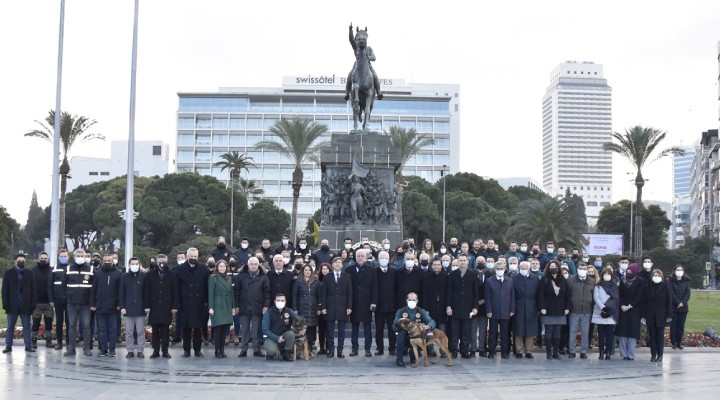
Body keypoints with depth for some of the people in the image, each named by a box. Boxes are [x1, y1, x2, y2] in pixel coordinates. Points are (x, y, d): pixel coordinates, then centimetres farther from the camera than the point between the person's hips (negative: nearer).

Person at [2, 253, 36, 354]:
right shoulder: (8, 274, 5)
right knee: (10, 327, 5)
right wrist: (5, 304, -7)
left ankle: (28, 346, 5)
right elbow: (4, 290, 2)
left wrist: (33, 305, -5)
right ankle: (8, 346, 11)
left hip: (25, 306, 0)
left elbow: (33, 290, 3)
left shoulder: (29, 274, 5)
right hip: (12, 306, 0)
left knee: (27, 327, 3)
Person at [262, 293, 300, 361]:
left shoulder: (289, 311, -2)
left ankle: (287, 354, -8)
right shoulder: (269, 313, -9)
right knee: (272, 350, -33)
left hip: (284, 336, 3)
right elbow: (265, 330, -11)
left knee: (291, 333, -30)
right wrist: (277, 338, -20)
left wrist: (303, 328, -16)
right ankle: (270, 353, 8)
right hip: (272, 337, -3)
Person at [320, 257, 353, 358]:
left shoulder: (347, 277, 7)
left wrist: (349, 307, -4)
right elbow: (323, 293, 4)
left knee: (341, 330, 2)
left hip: (342, 307, 0)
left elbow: (350, 293, 4)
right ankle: (330, 350, 8)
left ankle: (340, 350, 7)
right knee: (330, 330, 2)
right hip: (330, 307, 0)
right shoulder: (327, 277, 7)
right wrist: (323, 307, -5)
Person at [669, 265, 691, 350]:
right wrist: (678, 302, -16)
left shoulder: (686, 281, 9)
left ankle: (679, 342, 9)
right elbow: (671, 293, -8)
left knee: (681, 326, 4)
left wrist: (683, 303, -13)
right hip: (673, 307, -2)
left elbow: (688, 293, 1)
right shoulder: (671, 281, 0)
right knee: (673, 325, -1)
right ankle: (673, 343, 4)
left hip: (683, 307, 2)